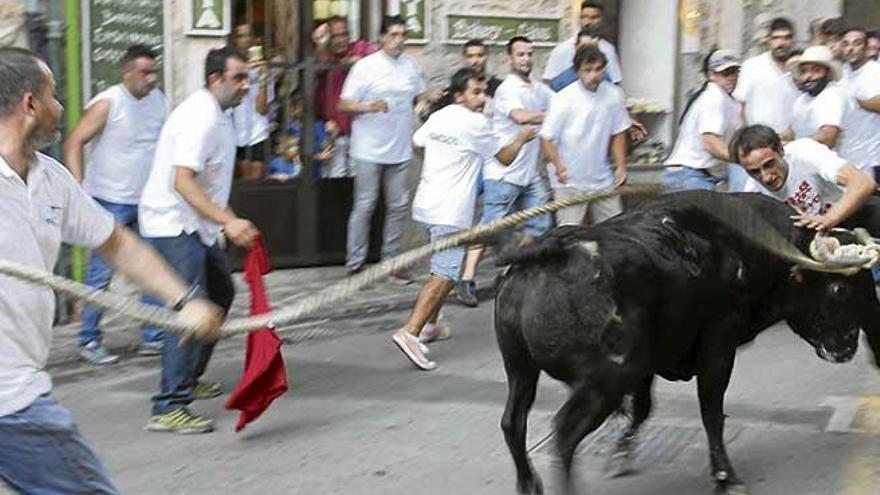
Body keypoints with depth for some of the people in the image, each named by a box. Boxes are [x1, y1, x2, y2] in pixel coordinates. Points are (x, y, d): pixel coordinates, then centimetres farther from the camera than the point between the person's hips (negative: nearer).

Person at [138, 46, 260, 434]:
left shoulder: (218, 117, 12)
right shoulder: (200, 118, -21)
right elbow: (183, 182, -31)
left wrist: (231, 220, 26)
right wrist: (228, 222, -38)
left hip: (195, 225, 11)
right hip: (173, 224, -11)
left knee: (220, 293, 22)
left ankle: (189, 377, 35)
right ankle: (168, 407, -20)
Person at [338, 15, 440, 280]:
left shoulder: (411, 64, 6)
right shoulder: (366, 66, -9)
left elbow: (418, 94, 21)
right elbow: (344, 104, -10)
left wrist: (430, 96, -3)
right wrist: (369, 107, -28)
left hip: (400, 150, 5)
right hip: (370, 151, -5)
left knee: (398, 206, 10)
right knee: (364, 206, 0)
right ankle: (355, 264, 9)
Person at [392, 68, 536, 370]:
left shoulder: (438, 117, 12)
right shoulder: (476, 124, -10)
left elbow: (415, 142, 29)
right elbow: (505, 158, 0)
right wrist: (521, 138, 19)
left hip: (425, 205, 9)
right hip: (450, 212, -9)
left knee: (442, 268, 25)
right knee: (444, 274, -13)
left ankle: (429, 325, 31)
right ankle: (410, 331, -24)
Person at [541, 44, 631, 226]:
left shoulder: (613, 94, -2)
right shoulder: (563, 99, -15)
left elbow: (618, 134, 10)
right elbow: (546, 138, -13)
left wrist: (621, 166, 1)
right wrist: (558, 165, -30)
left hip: (603, 179, 5)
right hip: (569, 182, -5)